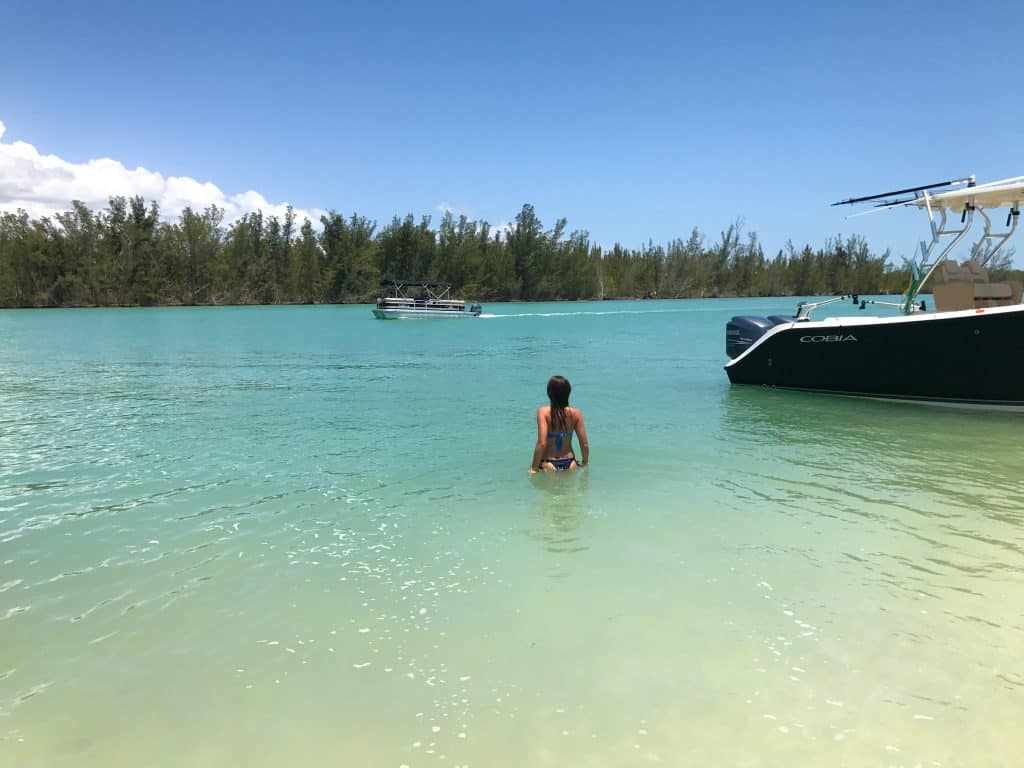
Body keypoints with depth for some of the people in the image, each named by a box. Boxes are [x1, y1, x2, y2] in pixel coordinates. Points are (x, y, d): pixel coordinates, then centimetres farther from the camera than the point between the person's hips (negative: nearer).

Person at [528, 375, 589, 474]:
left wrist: (533, 468, -12)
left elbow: (542, 443, -20)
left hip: (549, 464, -3)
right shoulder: (576, 413, -3)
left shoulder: (543, 412, -12)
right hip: (569, 463, 3)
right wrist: (584, 463, 18)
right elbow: (585, 444, 0)